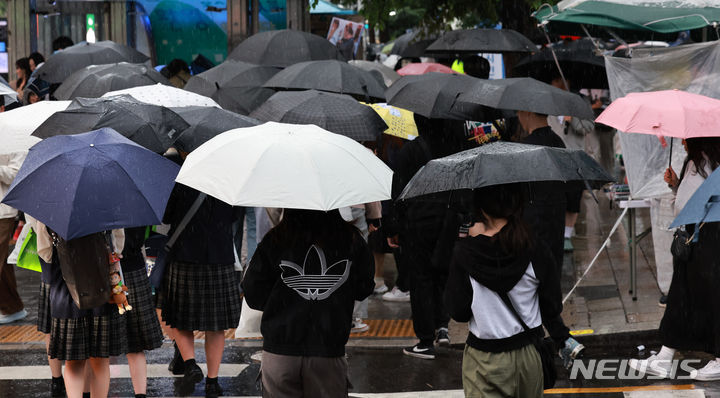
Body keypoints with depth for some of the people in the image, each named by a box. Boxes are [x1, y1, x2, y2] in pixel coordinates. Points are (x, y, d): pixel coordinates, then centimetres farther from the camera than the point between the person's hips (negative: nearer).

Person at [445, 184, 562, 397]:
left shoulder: (465, 253, -13)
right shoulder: (536, 253, -10)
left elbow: (458, 312, -6)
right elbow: (552, 309, -3)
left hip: (485, 361, -2)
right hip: (530, 355, 2)